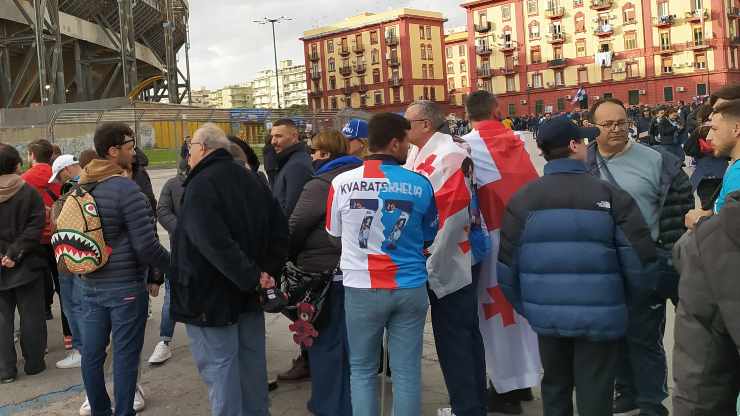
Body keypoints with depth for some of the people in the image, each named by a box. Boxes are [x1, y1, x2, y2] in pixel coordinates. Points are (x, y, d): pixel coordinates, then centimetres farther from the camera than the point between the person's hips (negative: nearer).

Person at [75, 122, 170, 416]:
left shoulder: (80, 188, 7)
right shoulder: (126, 189, -16)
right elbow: (146, 245, -19)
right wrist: (173, 267, -3)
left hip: (87, 284, 7)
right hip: (124, 286, -7)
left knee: (92, 353, 14)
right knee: (125, 354, 4)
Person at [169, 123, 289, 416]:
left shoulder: (200, 186, -17)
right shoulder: (252, 180, 8)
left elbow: (216, 244, -29)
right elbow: (280, 230, 10)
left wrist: (252, 277, -22)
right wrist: (266, 272, 5)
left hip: (211, 296, -8)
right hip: (249, 295, 8)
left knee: (220, 369, 2)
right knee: (252, 362, 17)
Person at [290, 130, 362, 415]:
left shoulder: (319, 185, -15)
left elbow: (294, 229, -13)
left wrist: (288, 258, 3)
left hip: (325, 273, -8)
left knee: (325, 343, 5)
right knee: (350, 340, 18)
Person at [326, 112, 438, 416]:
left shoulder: (342, 182, -7)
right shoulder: (420, 184, -6)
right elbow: (428, 237, 8)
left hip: (361, 289, 0)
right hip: (410, 288, 0)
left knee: (362, 370, 13)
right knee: (407, 370, 10)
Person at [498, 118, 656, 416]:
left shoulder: (523, 198, -5)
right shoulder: (609, 195, -10)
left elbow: (507, 264, -4)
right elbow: (640, 259, -11)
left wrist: (525, 306, 11)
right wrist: (624, 301, 8)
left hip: (547, 315, 3)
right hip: (599, 317, -2)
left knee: (554, 390, 22)